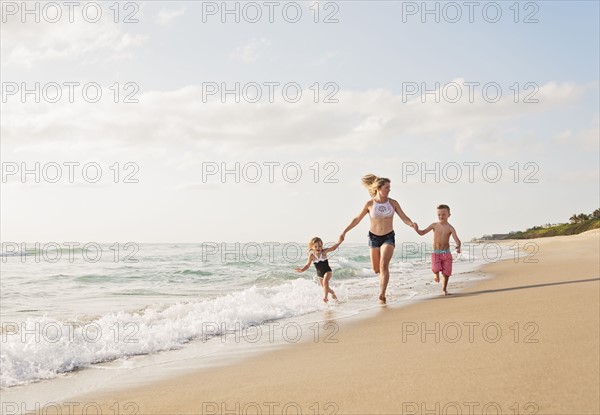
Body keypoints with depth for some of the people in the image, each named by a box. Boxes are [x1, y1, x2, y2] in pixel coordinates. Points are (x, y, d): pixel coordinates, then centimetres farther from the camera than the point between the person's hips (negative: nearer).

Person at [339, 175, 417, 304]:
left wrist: (412, 224, -25)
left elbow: (404, 218, -3)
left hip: (388, 237, -1)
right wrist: (345, 231, 0)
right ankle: (383, 280, 46)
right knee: (376, 269, 10)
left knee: (384, 265, -20)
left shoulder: (393, 203, -3)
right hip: (374, 237, 1)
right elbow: (357, 219, 3)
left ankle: (382, 294, -19)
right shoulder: (370, 204, -5)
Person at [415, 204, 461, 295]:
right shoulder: (434, 225, 1)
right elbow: (422, 233, 4)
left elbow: (457, 240, -14)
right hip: (436, 253, 0)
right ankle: (437, 275, 16)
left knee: (446, 272, 3)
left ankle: (444, 289, 25)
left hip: (446, 253, 0)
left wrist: (458, 247, -36)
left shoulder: (450, 228, -5)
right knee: (435, 269, -22)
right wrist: (416, 229, -17)